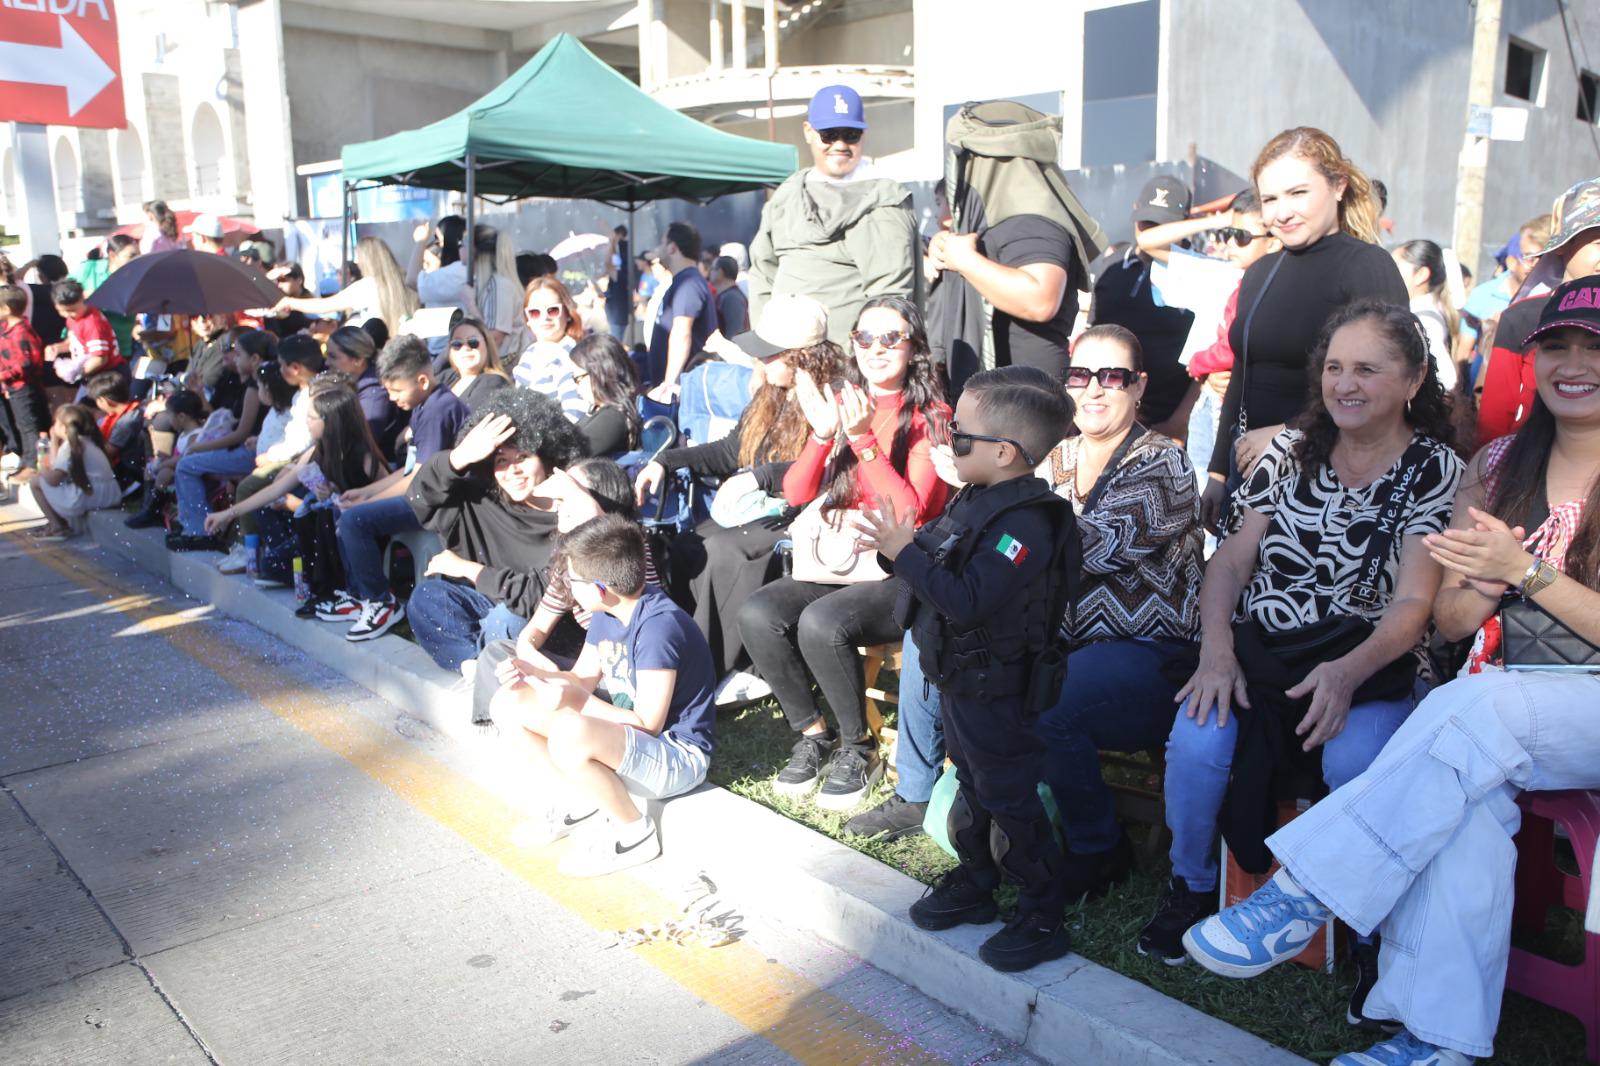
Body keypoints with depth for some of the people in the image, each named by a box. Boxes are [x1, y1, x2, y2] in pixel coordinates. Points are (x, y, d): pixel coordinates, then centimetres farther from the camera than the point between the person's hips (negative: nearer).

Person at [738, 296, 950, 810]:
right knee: (756, 614, -21)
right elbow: (796, 493, 2)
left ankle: (859, 749, -7)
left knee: (821, 623, -32)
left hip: (899, 572, -5)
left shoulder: (931, 417, -3)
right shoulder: (840, 402, 11)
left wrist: (864, 440, -21)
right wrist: (822, 434, -14)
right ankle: (813, 733, -1)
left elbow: (911, 509, -15)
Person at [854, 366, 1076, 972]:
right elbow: (943, 563, 14)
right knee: (972, 786, 23)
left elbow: (968, 599, -35)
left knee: (1010, 802, 3)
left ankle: (1043, 920, 19)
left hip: (994, 691, -10)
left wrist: (905, 553, -31)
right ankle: (973, 884, 41)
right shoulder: (980, 498, 3)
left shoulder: (1026, 523, -28)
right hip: (959, 677, 10)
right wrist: (900, 546, -3)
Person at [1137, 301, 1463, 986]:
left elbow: (1412, 604, -8)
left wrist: (1349, 672, -27)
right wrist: (1217, 647, -12)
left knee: (1354, 761, -35)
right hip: (1261, 649, 3)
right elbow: (1232, 558, 7)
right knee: (1195, 743, -28)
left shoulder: (1434, 470, 3)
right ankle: (1192, 886, 3)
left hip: (1370, 665, -2)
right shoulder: (1291, 449, 13)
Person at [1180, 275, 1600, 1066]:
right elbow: (1450, 621, 11)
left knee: (1468, 712, -34)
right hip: (1493, 716, 3)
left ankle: (1302, 896, -31)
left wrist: (1525, 570, -16)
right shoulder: (1496, 465, 14)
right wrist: (1482, 583, -11)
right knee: (1467, 798, -30)